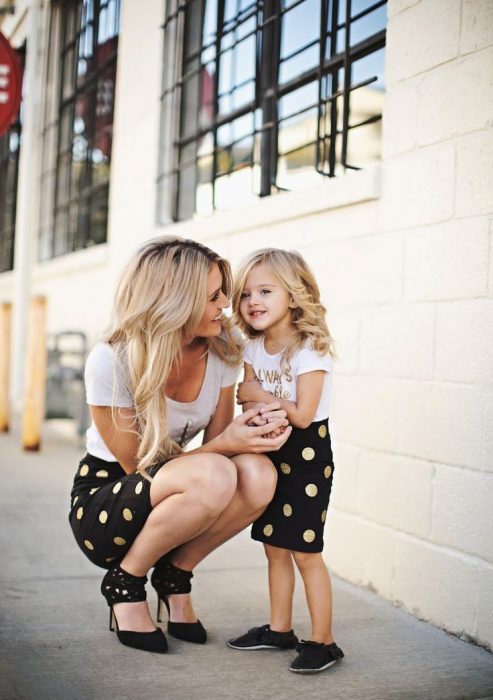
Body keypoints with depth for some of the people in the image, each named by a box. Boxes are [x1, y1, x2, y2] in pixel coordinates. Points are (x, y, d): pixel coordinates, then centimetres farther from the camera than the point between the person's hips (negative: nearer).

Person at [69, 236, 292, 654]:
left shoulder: (221, 350, -9)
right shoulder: (111, 363, -25)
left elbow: (215, 441, -1)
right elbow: (137, 467, -18)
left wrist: (254, 429, -25)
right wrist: (226, 444, -28)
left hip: (170, 499, 5)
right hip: (102, 505, -5)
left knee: (258, 474, -27)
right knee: (214, 476, -35)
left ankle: (174, 575, -2)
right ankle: (125, 582, -9)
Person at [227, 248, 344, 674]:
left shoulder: (309, 349, -18)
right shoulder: (254, 347, 4)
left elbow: (302, 415, -20)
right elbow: (247, 399, 1)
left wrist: (262, 398, -11)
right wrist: (260, 404, -19)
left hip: (307, 456, -7)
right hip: (271, 455, 7)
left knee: (305, 552, -4)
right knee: (274, 547, 13)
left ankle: (323, 642, 8)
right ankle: (279, 630, 27)